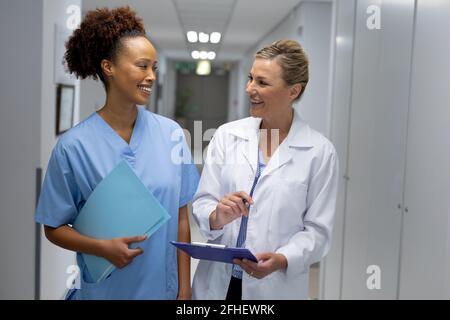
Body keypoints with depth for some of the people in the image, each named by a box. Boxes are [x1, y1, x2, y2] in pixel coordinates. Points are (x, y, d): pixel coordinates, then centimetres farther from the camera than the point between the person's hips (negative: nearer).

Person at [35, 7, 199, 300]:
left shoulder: (171, 133, -6)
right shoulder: (73, 145, -12)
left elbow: (181, 216, -1)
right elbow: (54, 227, -4)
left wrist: (184, 286, -2)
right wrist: (103, 247, -20)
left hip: (163, 286, 2)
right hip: (104, 289, -2)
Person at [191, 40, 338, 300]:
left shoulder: (320, 151, -8)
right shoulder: (227, 135, -2)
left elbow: (317, 229, -6)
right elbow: (202, 202, -2)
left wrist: (282, 260, -22)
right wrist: (217, 216, -22)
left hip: (276, 286, -2)